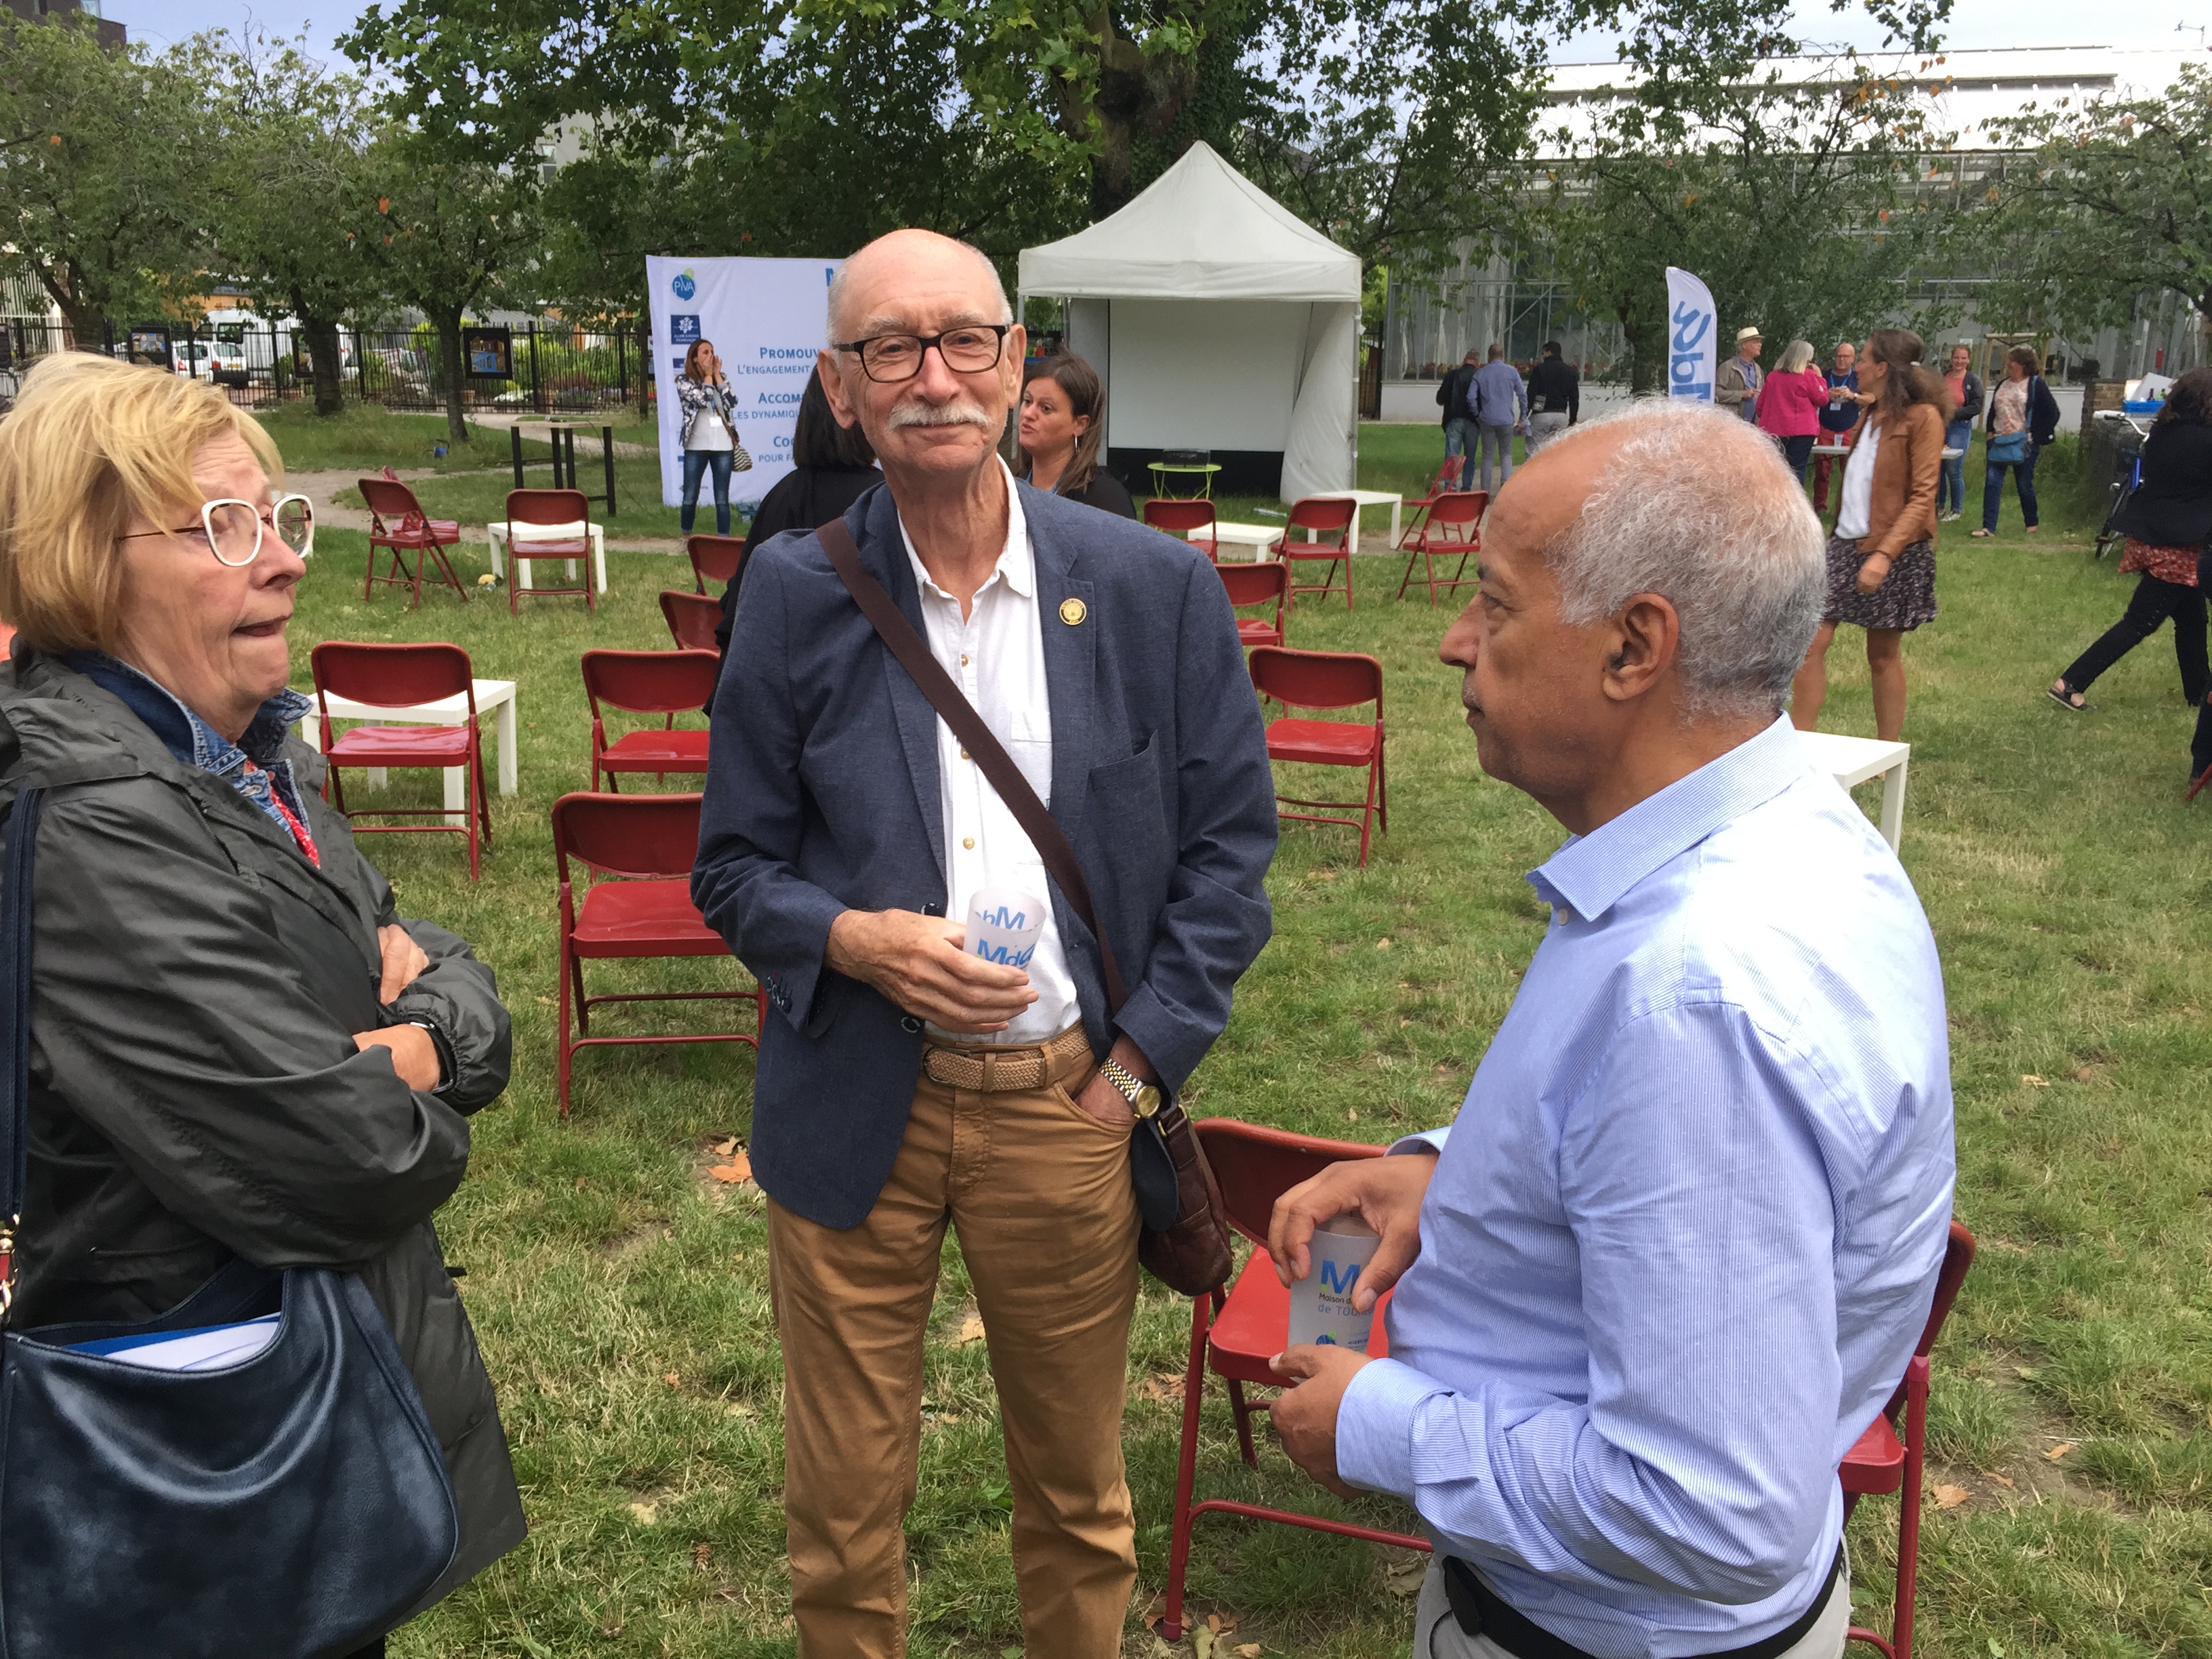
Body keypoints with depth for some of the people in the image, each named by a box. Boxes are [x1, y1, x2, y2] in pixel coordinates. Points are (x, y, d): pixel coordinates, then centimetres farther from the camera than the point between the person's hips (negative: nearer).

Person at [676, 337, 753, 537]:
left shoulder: (721, 378, 12)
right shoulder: (684, 381, 0)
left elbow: (731, 402, -4)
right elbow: (703, 400, -15)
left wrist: (717, 374, -2)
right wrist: (708, 375, -3)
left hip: (723, 446, 2)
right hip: (696, 447, -2)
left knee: (722, 500, 1)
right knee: (690, 499, 1)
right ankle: (686, 538, 16)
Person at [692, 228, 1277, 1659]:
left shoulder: (1157, 587, -5)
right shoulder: (797, 597, -4)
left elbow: (1230, 843, 1)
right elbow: (735, 867, 2)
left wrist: (1142, 1061, -6)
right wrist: (854, 939, -19)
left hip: (1069, 1108, 0)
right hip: (856, 1111, 0)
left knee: (1079, 1491, 20)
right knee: (842, 1511, 16)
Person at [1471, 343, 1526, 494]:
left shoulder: (1480, 373, 4)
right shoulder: (1512, 372, 2)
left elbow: (1471, 398, 0)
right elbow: (1523, 395, 2)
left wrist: (1477, 415, 12)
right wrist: (1523, 417, 10)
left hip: (1487, 420, 1)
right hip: (1506, 419, -1)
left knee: (1487, 456, 7)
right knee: (1506, 455, 9)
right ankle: (1506, 484, -12)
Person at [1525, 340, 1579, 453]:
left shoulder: (1539, 369, -3)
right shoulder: (1570, 371, 13)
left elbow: (1531, 394, -7)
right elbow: (1574, 398, 13)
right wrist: (1572, 421, 17)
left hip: (1541, 415, -5)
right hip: (1561, 417, 5)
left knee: (1533, 451, -3)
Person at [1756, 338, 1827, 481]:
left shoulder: (1773, 376, 8)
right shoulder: (1808, 376, -6)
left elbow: (1760, 403, 12)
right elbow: (1823, 399, 1)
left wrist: (1766, 420, 26)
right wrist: (1819, 377, 8)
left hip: (1774, 430, 4)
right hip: (1802, 431, -4)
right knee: (1797, 470, -5)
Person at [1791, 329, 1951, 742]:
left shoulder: (1922, 417, -10)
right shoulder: (1870, 415, 16)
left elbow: (1923, 496, -18)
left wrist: (1884, 554, -26)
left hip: (1894, 551, -7)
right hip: (1845, 543, 7)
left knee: (1883, 657, 3)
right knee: (1810, 643, -3)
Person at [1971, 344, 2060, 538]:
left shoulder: (2035, 384, -5)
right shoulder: (2002, 385, 13)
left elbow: (2052, 413, -6)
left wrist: (2035, 437, -10)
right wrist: (1991, 433, 10)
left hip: (2023, 444, -5)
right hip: (1999, 443, 5)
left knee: (2025, 485, 4)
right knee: (1991, 483, -7)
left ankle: (2032, 524, 22)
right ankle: (1988, 527, -10)